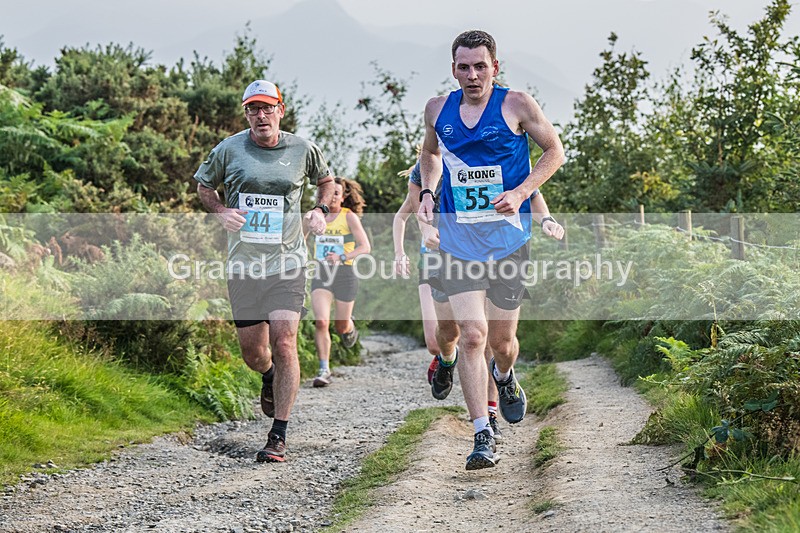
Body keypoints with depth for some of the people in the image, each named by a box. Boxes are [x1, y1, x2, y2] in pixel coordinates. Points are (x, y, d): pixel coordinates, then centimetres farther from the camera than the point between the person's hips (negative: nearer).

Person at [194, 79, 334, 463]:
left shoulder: (302, 150, 2)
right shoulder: (229, 150, 0)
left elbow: (325, 179, 22)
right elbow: (204, 185, 15)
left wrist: (320, 210, 3)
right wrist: (221, 212, -5)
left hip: (288, 263, -1)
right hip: (243, 266, 1)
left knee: (284, 345, -13)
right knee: (253, 353, 8)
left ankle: (278, 436, -5)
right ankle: (269, 378, 47)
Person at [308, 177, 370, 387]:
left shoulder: (349, 217, -6)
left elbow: (365, 247, -12)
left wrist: (342, 257, -25)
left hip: (345, 275, -2)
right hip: (320, 277, 3)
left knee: (340, 326, 9)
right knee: (321, 322, -16)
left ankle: (349, 327, 48)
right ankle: (324, 370, -10)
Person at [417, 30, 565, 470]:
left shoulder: (516, 104, -5)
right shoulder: (438, 110, 5)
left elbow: (554, 152, 3)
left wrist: (521, 192, -11)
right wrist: (427, 191, 8)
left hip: (508, 238, -1)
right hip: (458, 240, 1)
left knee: (501, 339, 7)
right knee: (471, 335, -12)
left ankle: (504, 376, 45)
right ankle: (482, 436, -8)